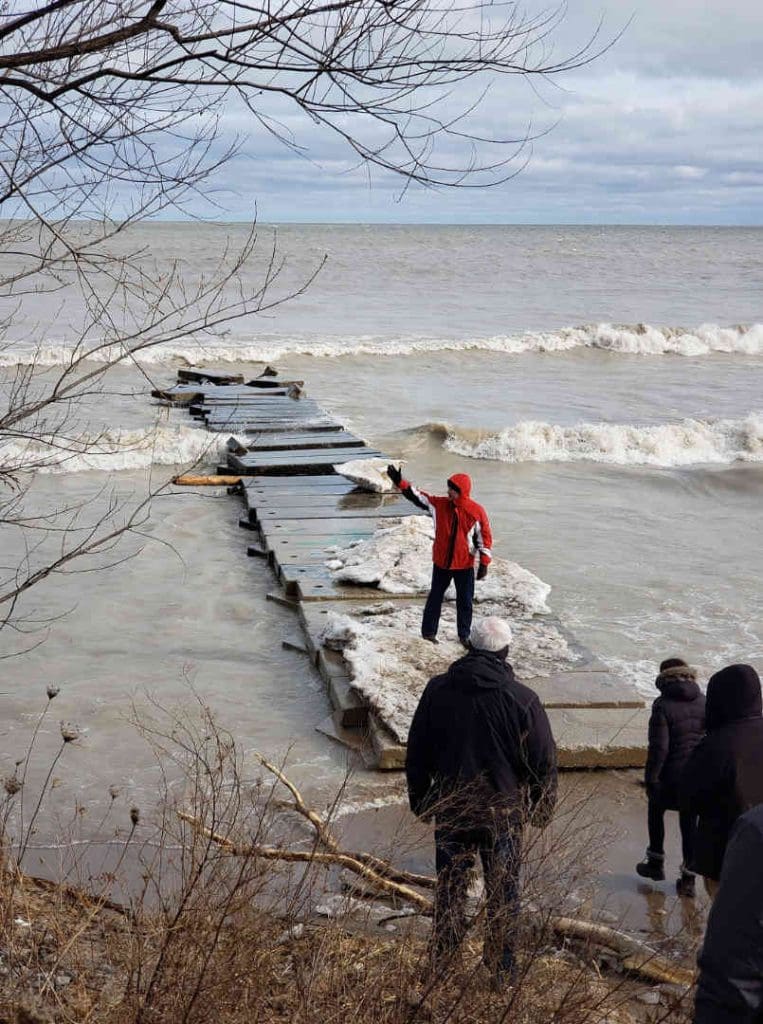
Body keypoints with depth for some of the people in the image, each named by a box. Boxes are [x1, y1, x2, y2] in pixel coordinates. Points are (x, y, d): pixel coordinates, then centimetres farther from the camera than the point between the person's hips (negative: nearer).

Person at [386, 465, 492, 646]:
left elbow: (485, 537, -8)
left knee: (465, 601, 9)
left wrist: (484, 563, -11)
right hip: (441, 563, 2)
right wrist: (400, 482, -19)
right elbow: (417, 496, -5)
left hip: (464, 565, -2)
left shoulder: (477, 511, -14)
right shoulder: (439, 504, -8)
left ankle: (464, 635, 24)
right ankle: (428, 632, 24)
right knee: (435, 597, 12)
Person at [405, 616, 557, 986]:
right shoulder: (522, 699, -14)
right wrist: (543, 807, 9)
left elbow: (417, 754, 3)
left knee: (449, 887, 16)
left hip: (450, 810, 2)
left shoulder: (437, 690, -6)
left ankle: (441, 959, 25)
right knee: (503, 891, 11)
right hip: (503, 813, -2)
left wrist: (420, 801, 16)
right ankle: (502, 968, 19)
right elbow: (544, 761, -7)